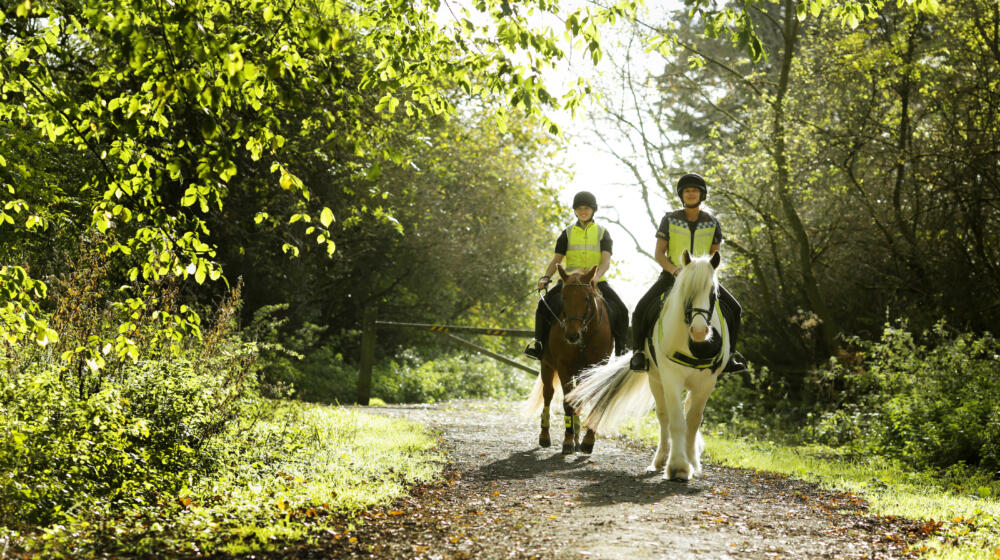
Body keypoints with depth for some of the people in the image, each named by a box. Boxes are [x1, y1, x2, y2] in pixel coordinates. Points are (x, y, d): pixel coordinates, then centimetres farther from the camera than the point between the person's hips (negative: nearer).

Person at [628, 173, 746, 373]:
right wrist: (673, 269, -24)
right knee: (642, 309, -22)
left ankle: (728, 355, 4)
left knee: (734, 309, -13)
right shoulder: (669, 220, -2)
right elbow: (658, 253, -5)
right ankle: (638, 353, -4)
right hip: (672, 275, -1)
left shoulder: (712, 223, 3)